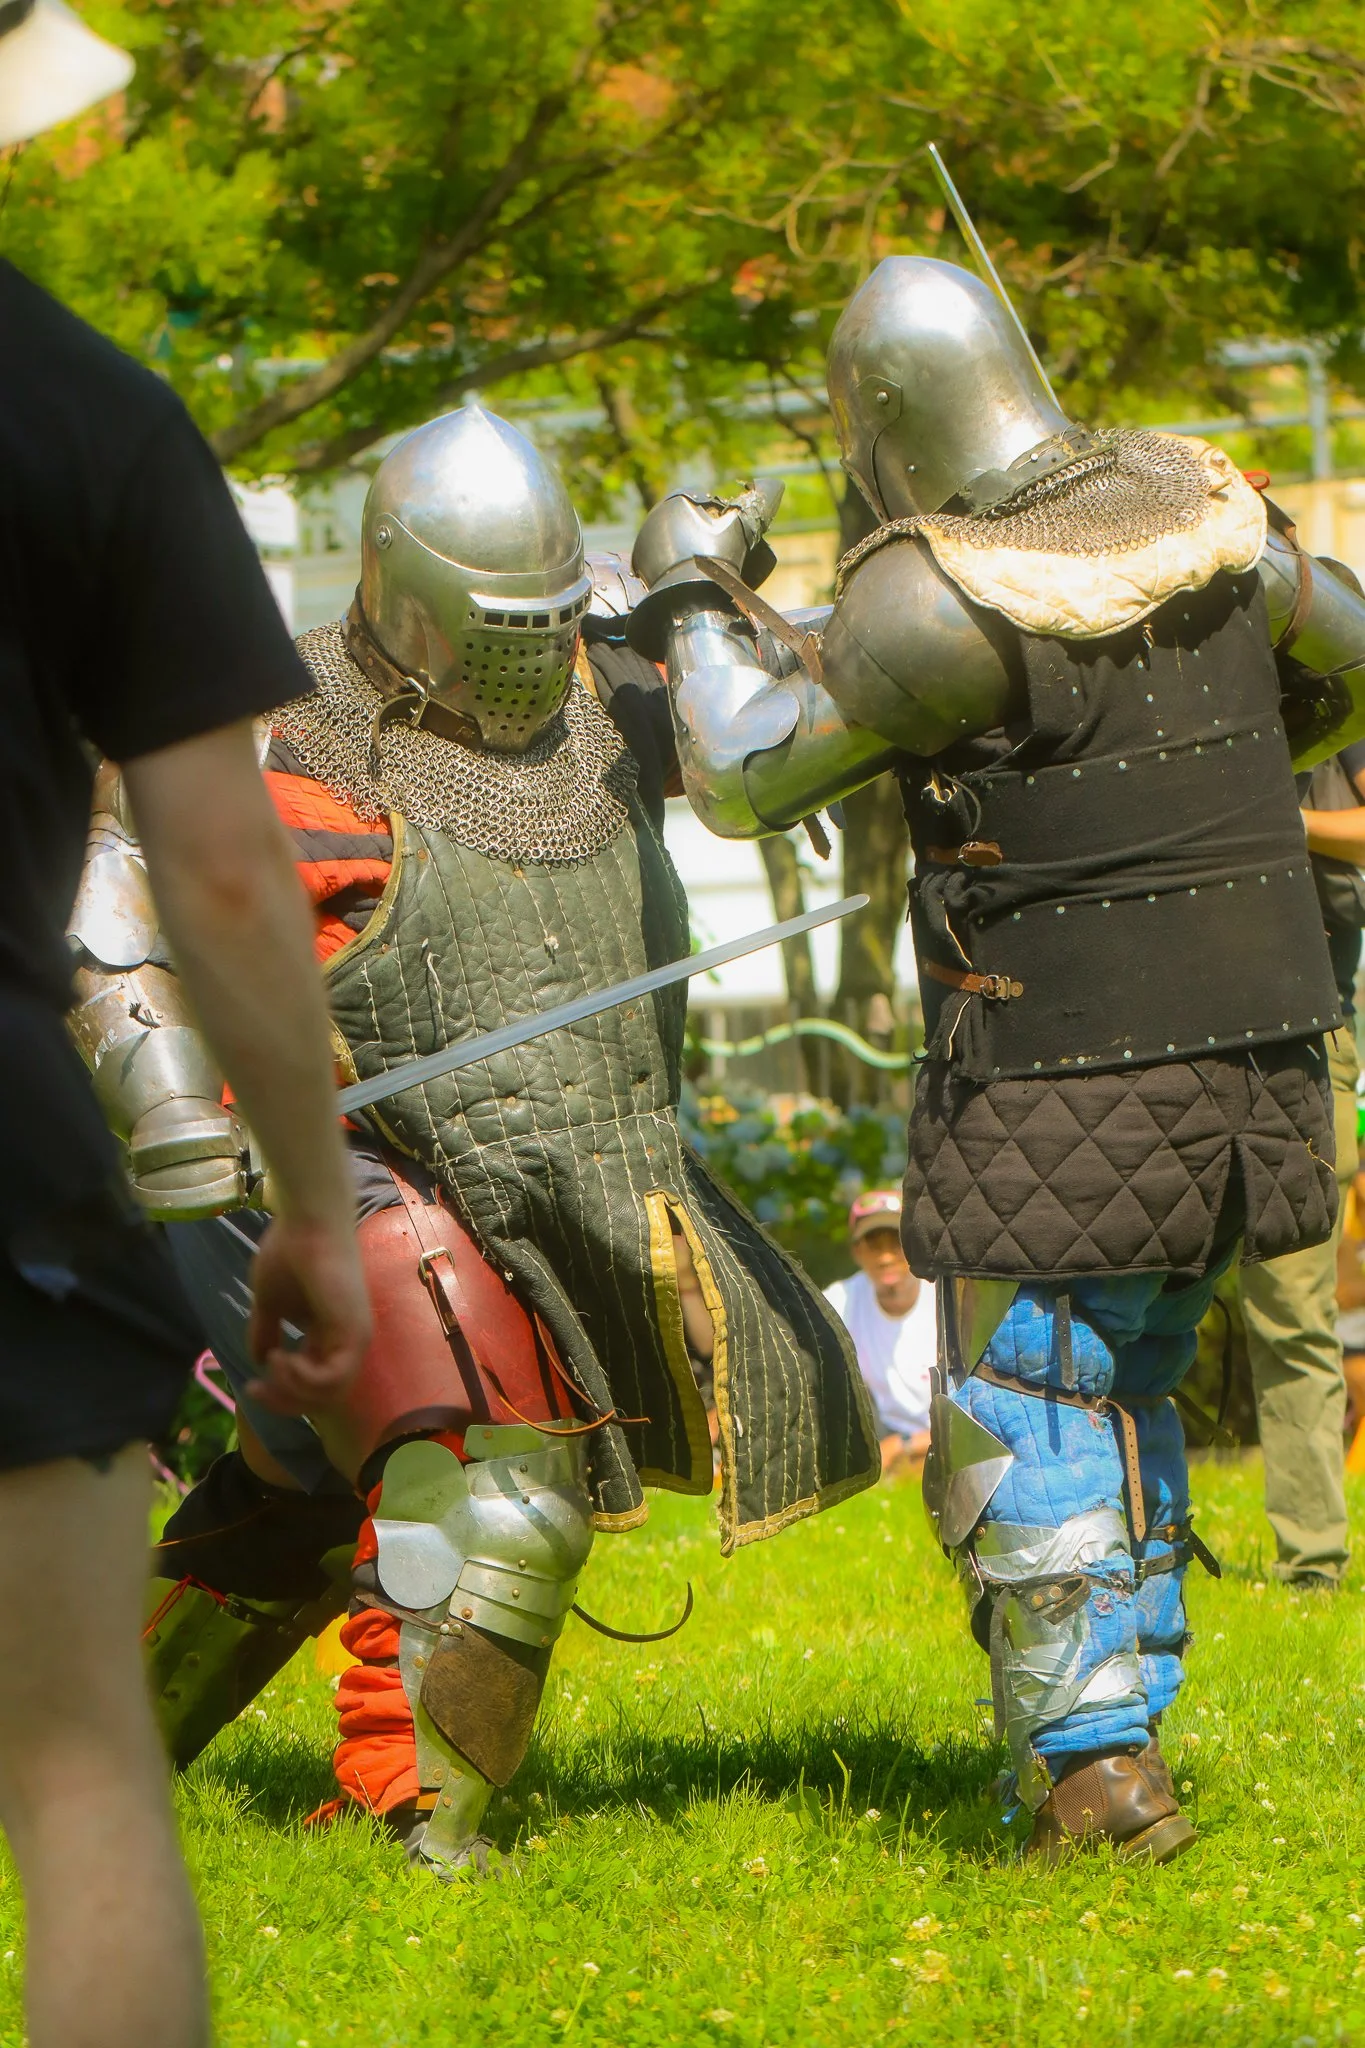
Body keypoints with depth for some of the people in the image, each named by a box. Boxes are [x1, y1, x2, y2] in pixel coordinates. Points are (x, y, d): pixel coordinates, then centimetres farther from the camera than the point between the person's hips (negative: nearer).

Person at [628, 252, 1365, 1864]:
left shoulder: (933, 603, -16)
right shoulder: (1203, 506, 2)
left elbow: (743, 780, -6)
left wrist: (693, 602, 9)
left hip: (1063, 1085, -7)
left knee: (1023, 1418, 2)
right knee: (1122, 1392, 19)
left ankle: (1094, 1766, -4)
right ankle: (1124, 1720, 21)